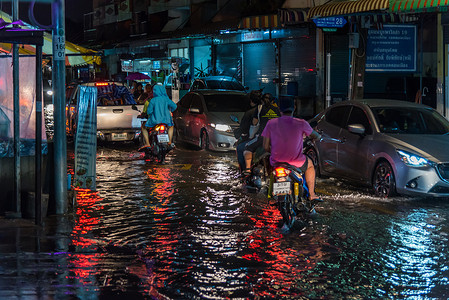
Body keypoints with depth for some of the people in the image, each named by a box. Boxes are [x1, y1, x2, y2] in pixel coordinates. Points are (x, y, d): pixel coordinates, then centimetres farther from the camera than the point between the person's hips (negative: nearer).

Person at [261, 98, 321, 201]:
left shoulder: (271, 123, -4)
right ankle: (311, 194, 32)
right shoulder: (301, 123, -7)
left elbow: (265, 147, -2)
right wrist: (319, 136, 35)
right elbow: (316, 136, 10)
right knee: (310, 164, 33)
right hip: (296, 163, -1)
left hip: (276, 161, 2)